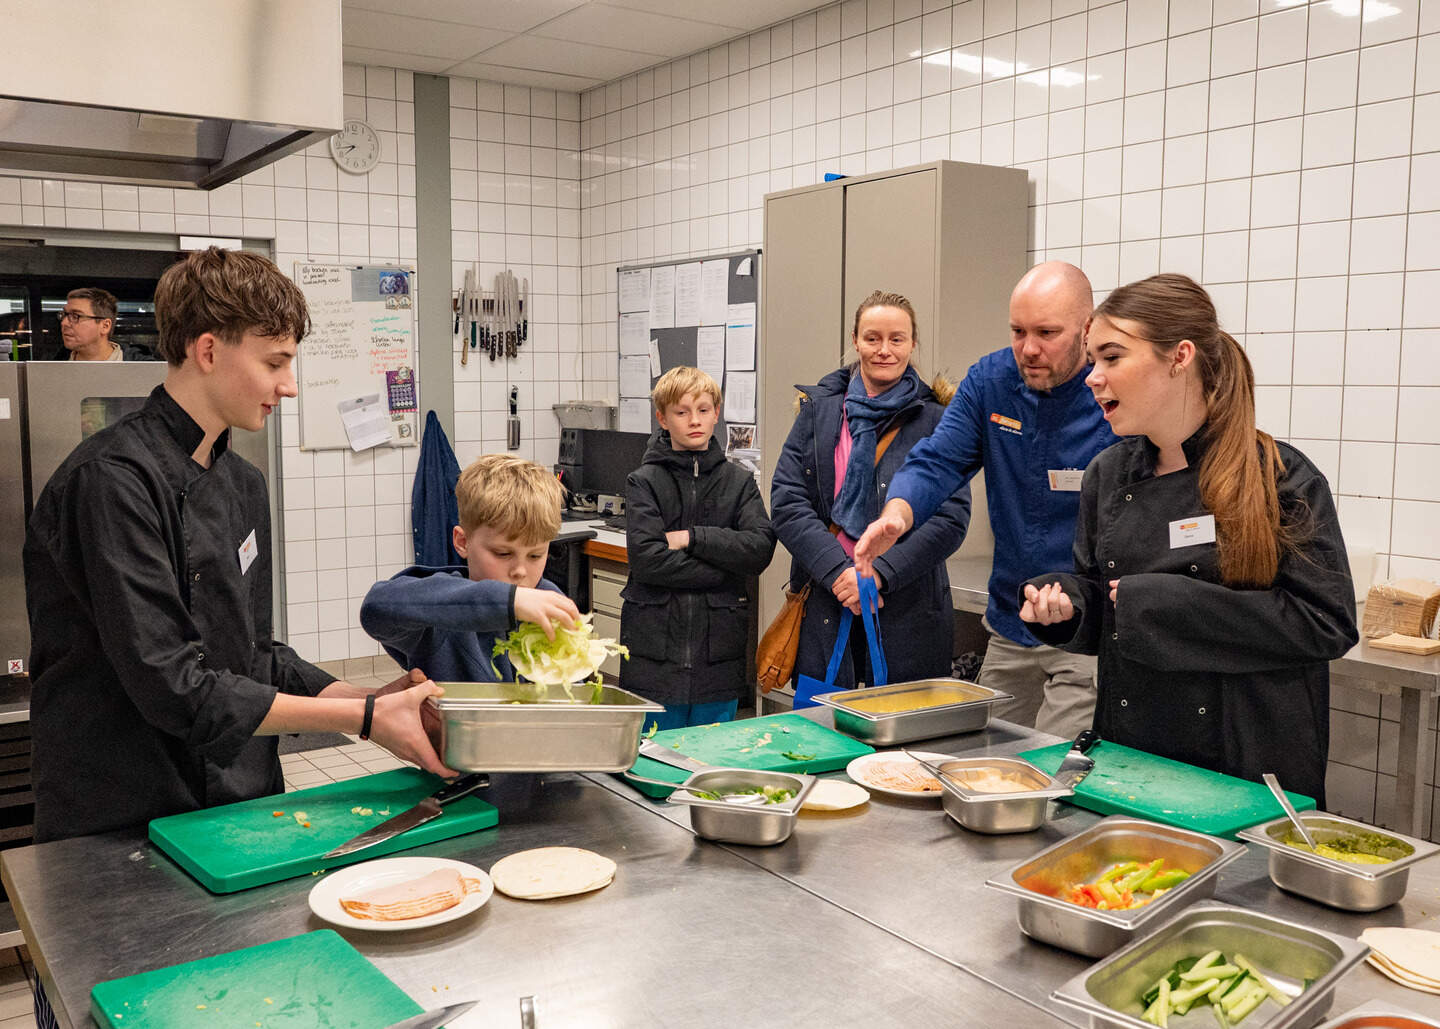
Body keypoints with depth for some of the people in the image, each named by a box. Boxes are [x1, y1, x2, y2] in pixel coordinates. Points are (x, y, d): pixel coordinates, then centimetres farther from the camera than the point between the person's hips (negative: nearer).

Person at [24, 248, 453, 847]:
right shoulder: (116, 481, -18)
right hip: (124, 829, -7)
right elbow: (171, 687, -23)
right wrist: (362, 719, -20)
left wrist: (373, 699, -2)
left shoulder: (242, 484, 9)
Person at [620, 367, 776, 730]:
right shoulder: (645, 481, -1)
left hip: (718, 647, 2)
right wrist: (724, 567, -12)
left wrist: (692, 537, -13)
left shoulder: (738, 481, 7)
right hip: (656, 650, -2)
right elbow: (646, 558, -14)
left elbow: (760, 548, -7)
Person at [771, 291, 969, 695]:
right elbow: (786, 501, -1)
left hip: (908, 612, -1)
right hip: (824, 607, 2)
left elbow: (952, 517, -6)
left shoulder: (936, 420, 1)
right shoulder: (819, 408, 8)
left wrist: (880, 573, -16)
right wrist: (838, 571, -13)